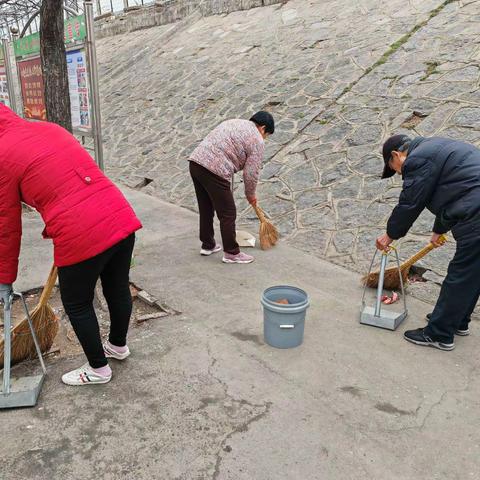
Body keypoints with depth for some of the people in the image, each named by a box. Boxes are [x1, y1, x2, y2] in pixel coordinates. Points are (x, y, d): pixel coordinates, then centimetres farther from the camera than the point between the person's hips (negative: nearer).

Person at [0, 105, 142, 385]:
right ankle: (118, 346, 49)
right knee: (118, 289, 25)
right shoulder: (50, 128, 18)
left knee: (77, 304, 17)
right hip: (122, 219, 7)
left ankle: (98, 369, 35)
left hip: (82, 237, -7)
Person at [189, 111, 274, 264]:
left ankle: (207, 245, 33)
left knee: (206, 208, 21)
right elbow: (251, 173, -1)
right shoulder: (257, 141, 1)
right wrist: (250, 195, 14)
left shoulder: (232, 122, 25)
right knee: (228, 214, 4)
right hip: (214, 171, -9)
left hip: (195, 161, 9)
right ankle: (231, 253, 14)